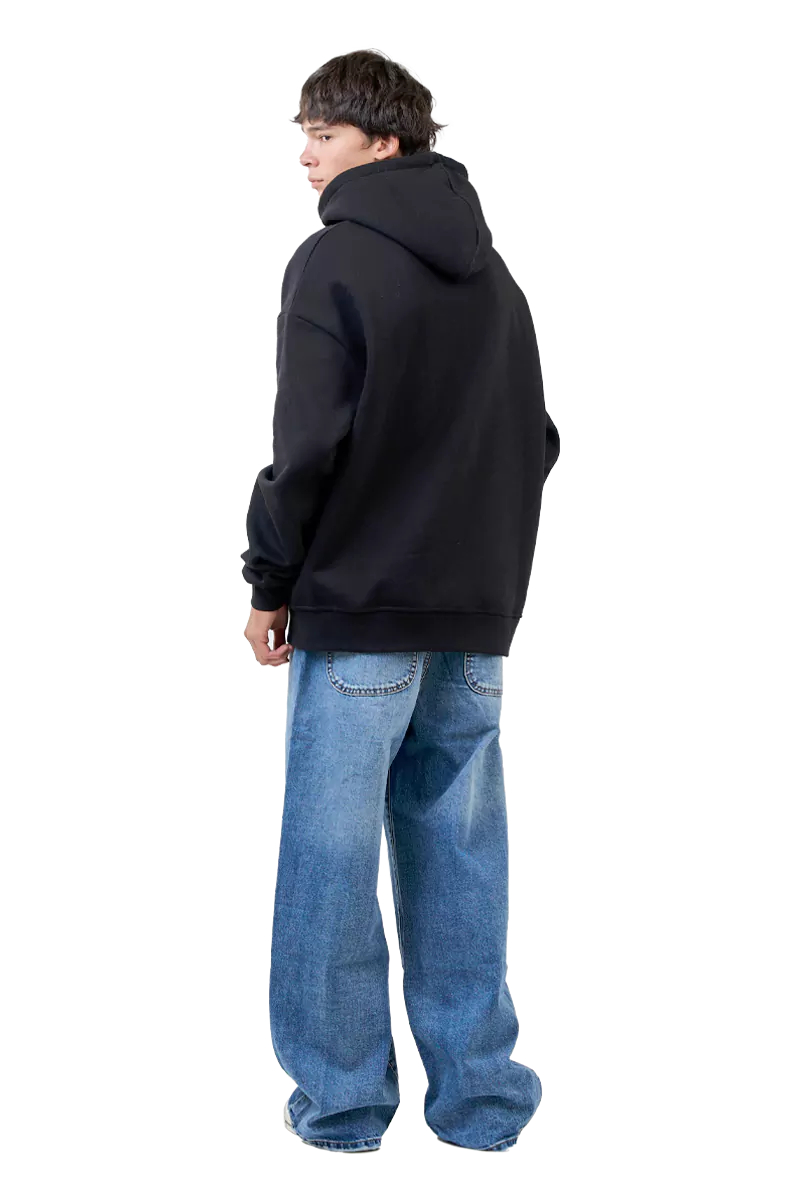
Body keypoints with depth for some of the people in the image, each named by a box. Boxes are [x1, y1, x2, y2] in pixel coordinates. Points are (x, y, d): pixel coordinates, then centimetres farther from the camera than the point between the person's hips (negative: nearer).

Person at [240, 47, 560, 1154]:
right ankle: (479, 1096, 14)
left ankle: (342, 1100, 6)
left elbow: (308, 445, -14)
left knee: (333, 858, 2)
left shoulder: (334, 261, -9)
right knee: (460, 859, 10)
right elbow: (539, 439, 15)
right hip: (476, 620, 6)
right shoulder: (494, 275, 13)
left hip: (357, 610, -6)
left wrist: (271, 585, -5)